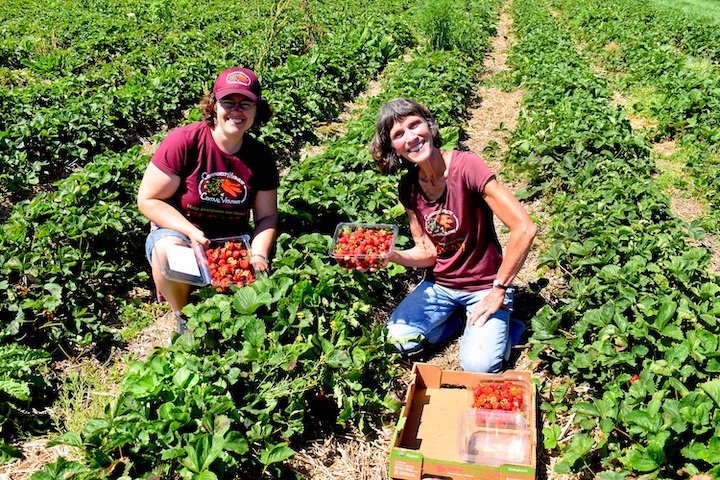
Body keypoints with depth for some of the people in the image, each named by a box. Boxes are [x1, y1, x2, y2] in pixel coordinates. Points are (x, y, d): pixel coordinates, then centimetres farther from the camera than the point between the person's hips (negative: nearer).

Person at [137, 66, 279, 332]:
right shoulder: (183, 142, -17)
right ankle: (184, 316, -5)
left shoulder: (261, 157, -5)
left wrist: (259, 255, -18)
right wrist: (190, 231, -26)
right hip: (177, 231, -3)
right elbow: (148, 200, -13)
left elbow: (267, 216, 1)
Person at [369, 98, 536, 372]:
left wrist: (499, 290, -19)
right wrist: (390, 255, -24)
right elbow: (427, 253, -3)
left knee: (478, 365, -21)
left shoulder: (465, 166, -25)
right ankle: (458, 315, 12)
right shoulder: (408, 187, -5)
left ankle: (499, 323, 11)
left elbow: (524, 229, -28)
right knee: (401, 339, -15)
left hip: (484, 286, -5)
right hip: (439, 284, 5)